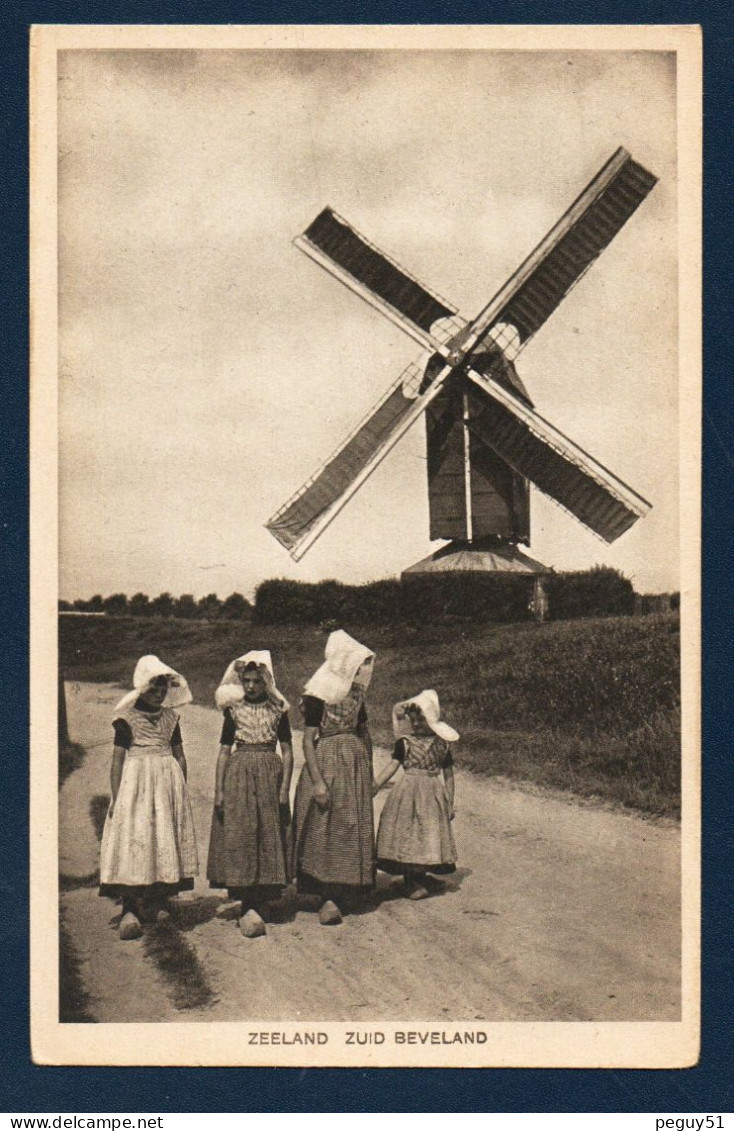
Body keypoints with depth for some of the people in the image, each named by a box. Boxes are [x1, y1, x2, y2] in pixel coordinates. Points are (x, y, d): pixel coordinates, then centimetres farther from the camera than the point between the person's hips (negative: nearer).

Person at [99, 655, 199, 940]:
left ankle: (158, 903, 12)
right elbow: (117, 760, -4)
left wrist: (182, 790, 13)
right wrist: (115, 798, -8)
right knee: (133, 841, -10)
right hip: (136, 782, -5)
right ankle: (129, 909, -11)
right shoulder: (127, 719, -4)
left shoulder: (170, 717, 10)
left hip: (169, 781, 5)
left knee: (166, 841, 4)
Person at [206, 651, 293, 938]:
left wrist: (285, 788, -4)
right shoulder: (233, 710, 4)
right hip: (238, 774, 0)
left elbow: (287, 751, 4)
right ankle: (240, 898, -2)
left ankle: (263, 900, 5)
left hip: (269, 774, 0)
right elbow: (224, 750, 5)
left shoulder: (278, 710, 3)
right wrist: (218, 790, -1)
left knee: (269, 836, 0)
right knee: (238, 835, -5)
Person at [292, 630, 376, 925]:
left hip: (356, 762, 7)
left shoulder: (354, 691, 10)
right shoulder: (318, 695, -11)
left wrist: (369, 772, 16)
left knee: (352, 829, 5)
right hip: (326, 761, -7)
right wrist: (316, 781, -20)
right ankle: (331, 897, 4)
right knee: (324, 829, -2)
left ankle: (335, 897, 11)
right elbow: (308, 739, -14)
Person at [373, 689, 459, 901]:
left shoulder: (441, 745, 2)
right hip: (408, 794, 0)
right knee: (407, 835, 1)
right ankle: (413, 882, 6)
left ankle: (420, 876, 11)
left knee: (429, 835, 1)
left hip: (433, 795, 0)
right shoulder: (405, 742, 3)